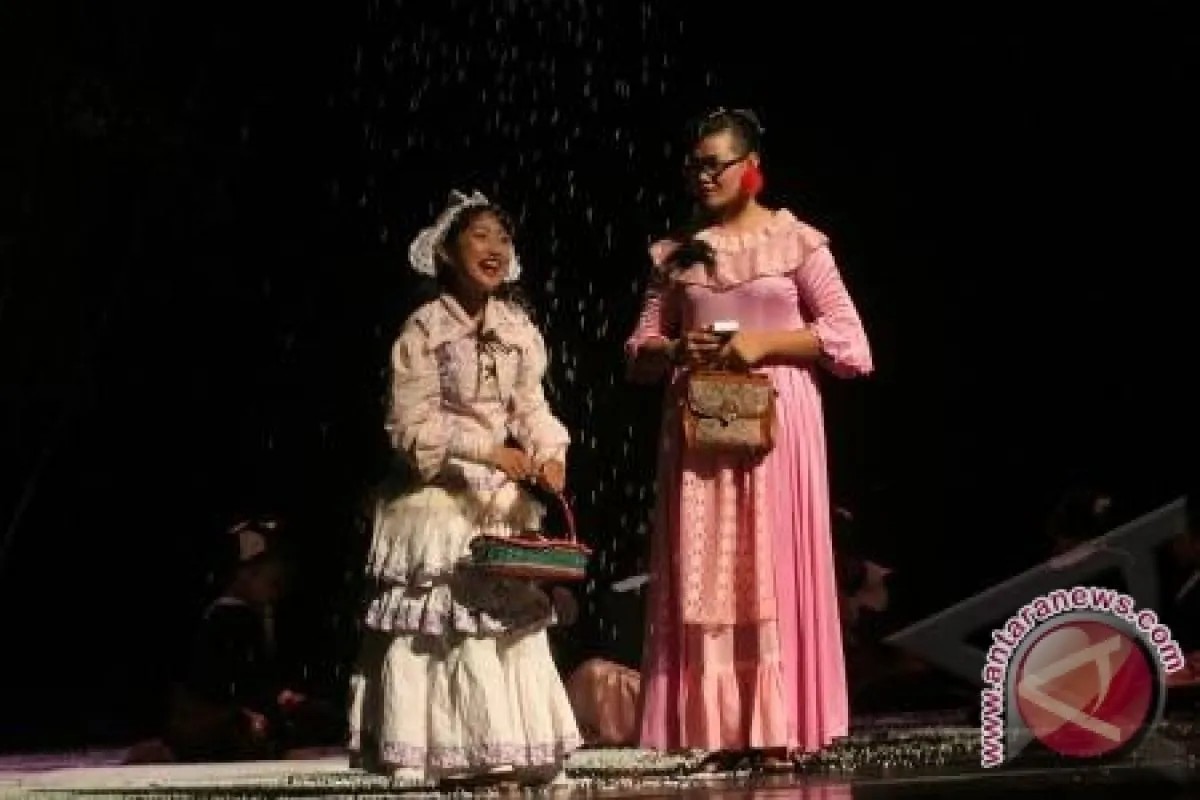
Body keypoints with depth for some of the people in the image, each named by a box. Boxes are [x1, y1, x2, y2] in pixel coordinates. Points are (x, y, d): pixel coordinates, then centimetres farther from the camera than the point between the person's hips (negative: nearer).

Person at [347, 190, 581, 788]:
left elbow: (532, 407, 6)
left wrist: (550, 454, -14)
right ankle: (462, 754, 0)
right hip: (439, 497, -5)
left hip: (504, 497, 5)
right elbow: (412, 426, -12)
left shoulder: (519, 327, 7)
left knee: (514, 617, 5)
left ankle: (512, 749, 13)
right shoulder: (423, 328, -8)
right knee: (449, 621, -5)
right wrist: (486, 450, -20)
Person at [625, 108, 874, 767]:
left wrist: (765, 342, -12)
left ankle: (777, 727, 2)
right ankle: (714, 725, 4)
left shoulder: (797, 241, 2)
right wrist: (674, 351, -7)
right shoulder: (675, 253, 12)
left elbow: (850, 340, -2)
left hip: (776, 424, -3)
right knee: (703, 572, 0)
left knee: (774, 567, -3)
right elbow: (638, 354, 14)